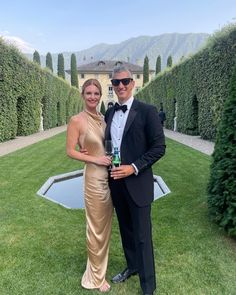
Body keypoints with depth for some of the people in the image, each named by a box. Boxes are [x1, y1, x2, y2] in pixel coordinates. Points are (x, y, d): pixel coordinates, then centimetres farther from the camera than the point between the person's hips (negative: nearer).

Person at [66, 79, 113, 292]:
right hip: (94, 176, -6)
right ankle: (97, 275, 28)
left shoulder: (103, 118, 7)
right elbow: (70, 151, -9)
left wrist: (110, 157, -2)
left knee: (106, 224, 18)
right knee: (96, 227, 6)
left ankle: (99, 266, 39)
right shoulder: (77, 120, -10)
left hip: (111, 175, 7)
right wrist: (95, 159, -17)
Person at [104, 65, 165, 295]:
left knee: (142, 235, 4)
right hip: (115, 181, 6)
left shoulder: (147, 111, -9)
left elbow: (159, 148, -11)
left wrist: (133, 168, -18)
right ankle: (132, 266, 43)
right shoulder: (109, 113, 8)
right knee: (125, 229, 20)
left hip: (137, 182, -5)